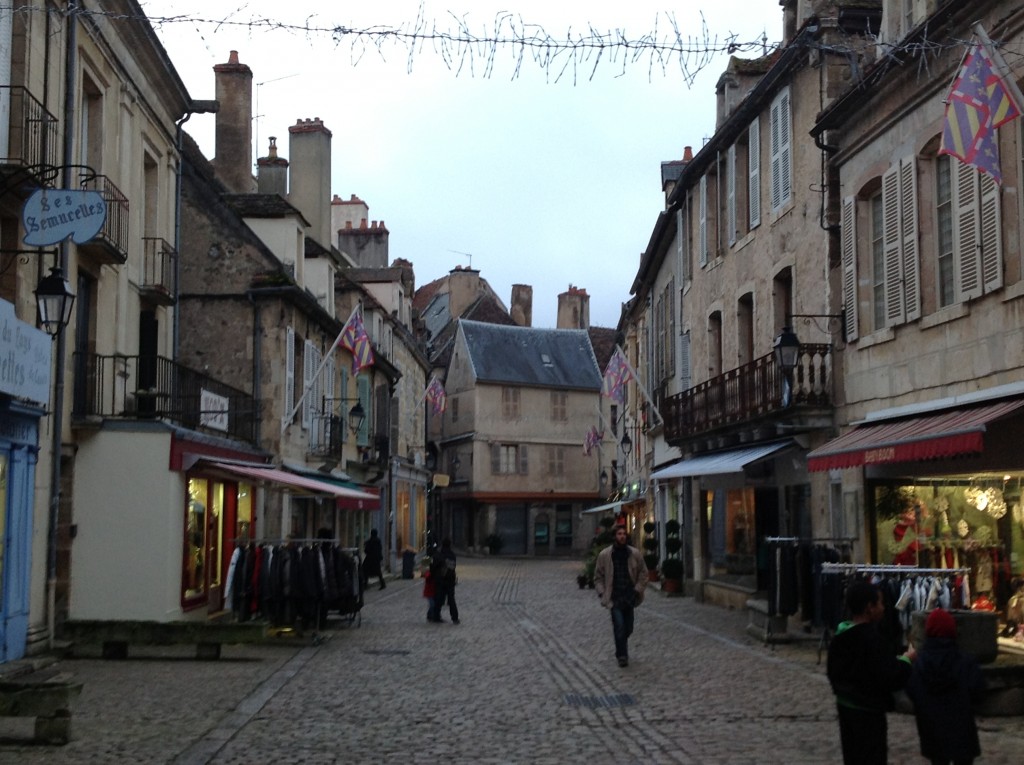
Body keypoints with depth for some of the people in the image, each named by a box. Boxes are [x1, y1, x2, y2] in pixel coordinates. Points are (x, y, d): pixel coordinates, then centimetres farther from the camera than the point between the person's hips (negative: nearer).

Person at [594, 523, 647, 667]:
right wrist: (602, 593, -4)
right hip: (614, 598, -2)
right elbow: (598, 576, 6)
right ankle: (622, 655, -3)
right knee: (619, 625, -15)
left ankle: (621, 652, 35)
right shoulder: (604, 555, -1)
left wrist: (638, 590, -3)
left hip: (629, 597, 2)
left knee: (628, 628, 10)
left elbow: (643, 573, 8)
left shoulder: (635, 554, 2)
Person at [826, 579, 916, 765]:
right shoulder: (871, 638, -24)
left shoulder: (840, 635, 5)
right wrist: (906, 660, -8)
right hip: (868, 711, -9)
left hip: (845, 705, 9)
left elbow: (833, 672, 15)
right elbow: (890, 678, -24)